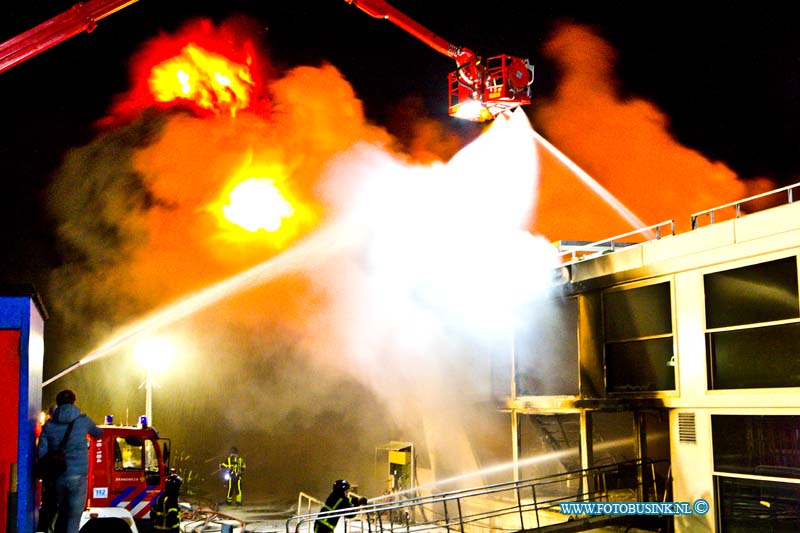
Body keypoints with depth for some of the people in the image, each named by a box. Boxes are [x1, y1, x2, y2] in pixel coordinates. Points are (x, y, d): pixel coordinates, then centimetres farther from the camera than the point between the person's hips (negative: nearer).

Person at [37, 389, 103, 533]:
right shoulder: (83, 420, 1)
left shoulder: (49, 425, 5)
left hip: (57, 477, 3)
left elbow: (41, 453, 1)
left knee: (62, 514, 21)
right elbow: (98, 433, 21)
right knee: (74, 518, -2)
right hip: (77, 477, -3)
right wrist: (98, 430, 45)